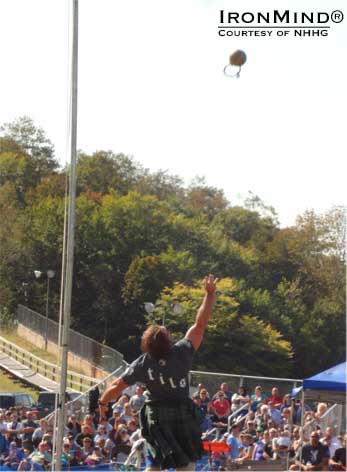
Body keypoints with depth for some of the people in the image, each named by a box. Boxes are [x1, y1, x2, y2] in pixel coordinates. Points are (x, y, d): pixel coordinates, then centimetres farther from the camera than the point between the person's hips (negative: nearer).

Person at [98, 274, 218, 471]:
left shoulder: (143, 364, -11)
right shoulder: (181, 353, -16)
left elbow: (117, 386, -6)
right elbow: (200, 323, -13)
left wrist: (103, 402, 13)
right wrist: (210, 293, -7)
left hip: (155, 417, 1)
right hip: (183, 415, -1)